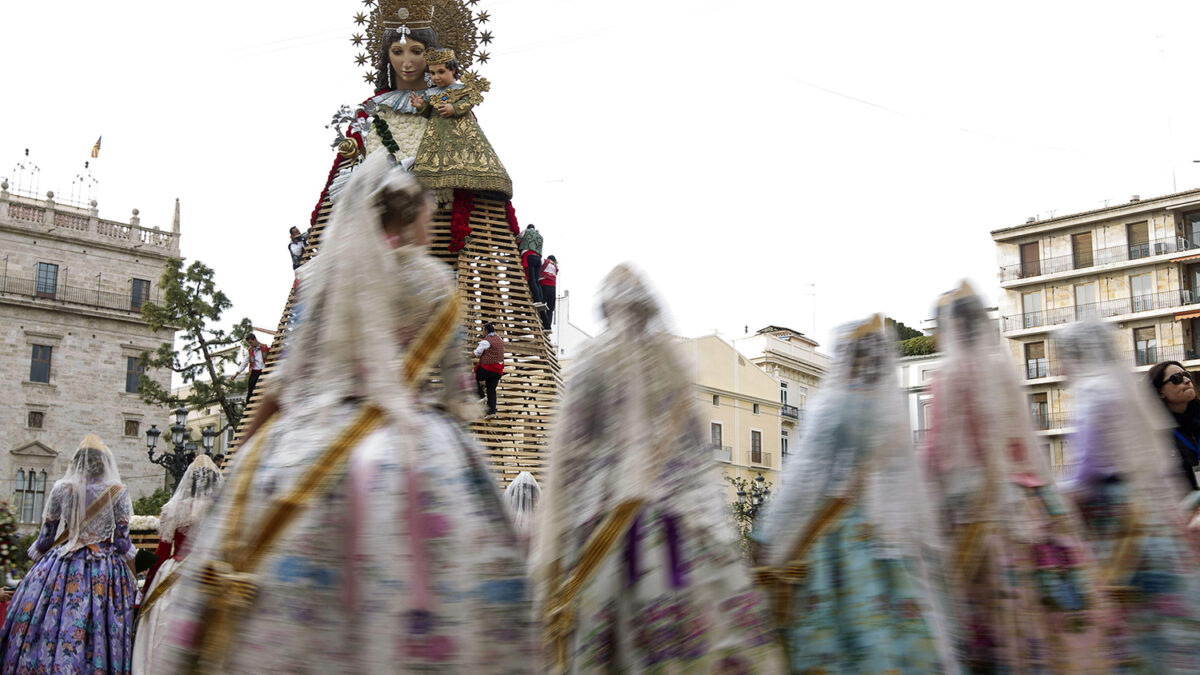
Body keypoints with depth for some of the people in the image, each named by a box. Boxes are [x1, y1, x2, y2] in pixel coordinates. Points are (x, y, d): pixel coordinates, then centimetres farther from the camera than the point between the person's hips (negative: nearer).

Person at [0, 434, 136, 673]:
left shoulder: (61, 488, 2)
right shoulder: (118, 492, -2)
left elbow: (45, 537, 5)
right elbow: (122, 541, -2)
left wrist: (35, 555, 23)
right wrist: (133, 579, 9)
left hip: (61, 569, 1)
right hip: (105, 571, -1)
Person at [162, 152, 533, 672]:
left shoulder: (327, 276, 9)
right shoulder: (434, 282, 3)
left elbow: (288, 377, 8)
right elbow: (455, 385, 3)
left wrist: (253, 435, 17)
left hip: (316, 445, 3)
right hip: (416, 448, -3)